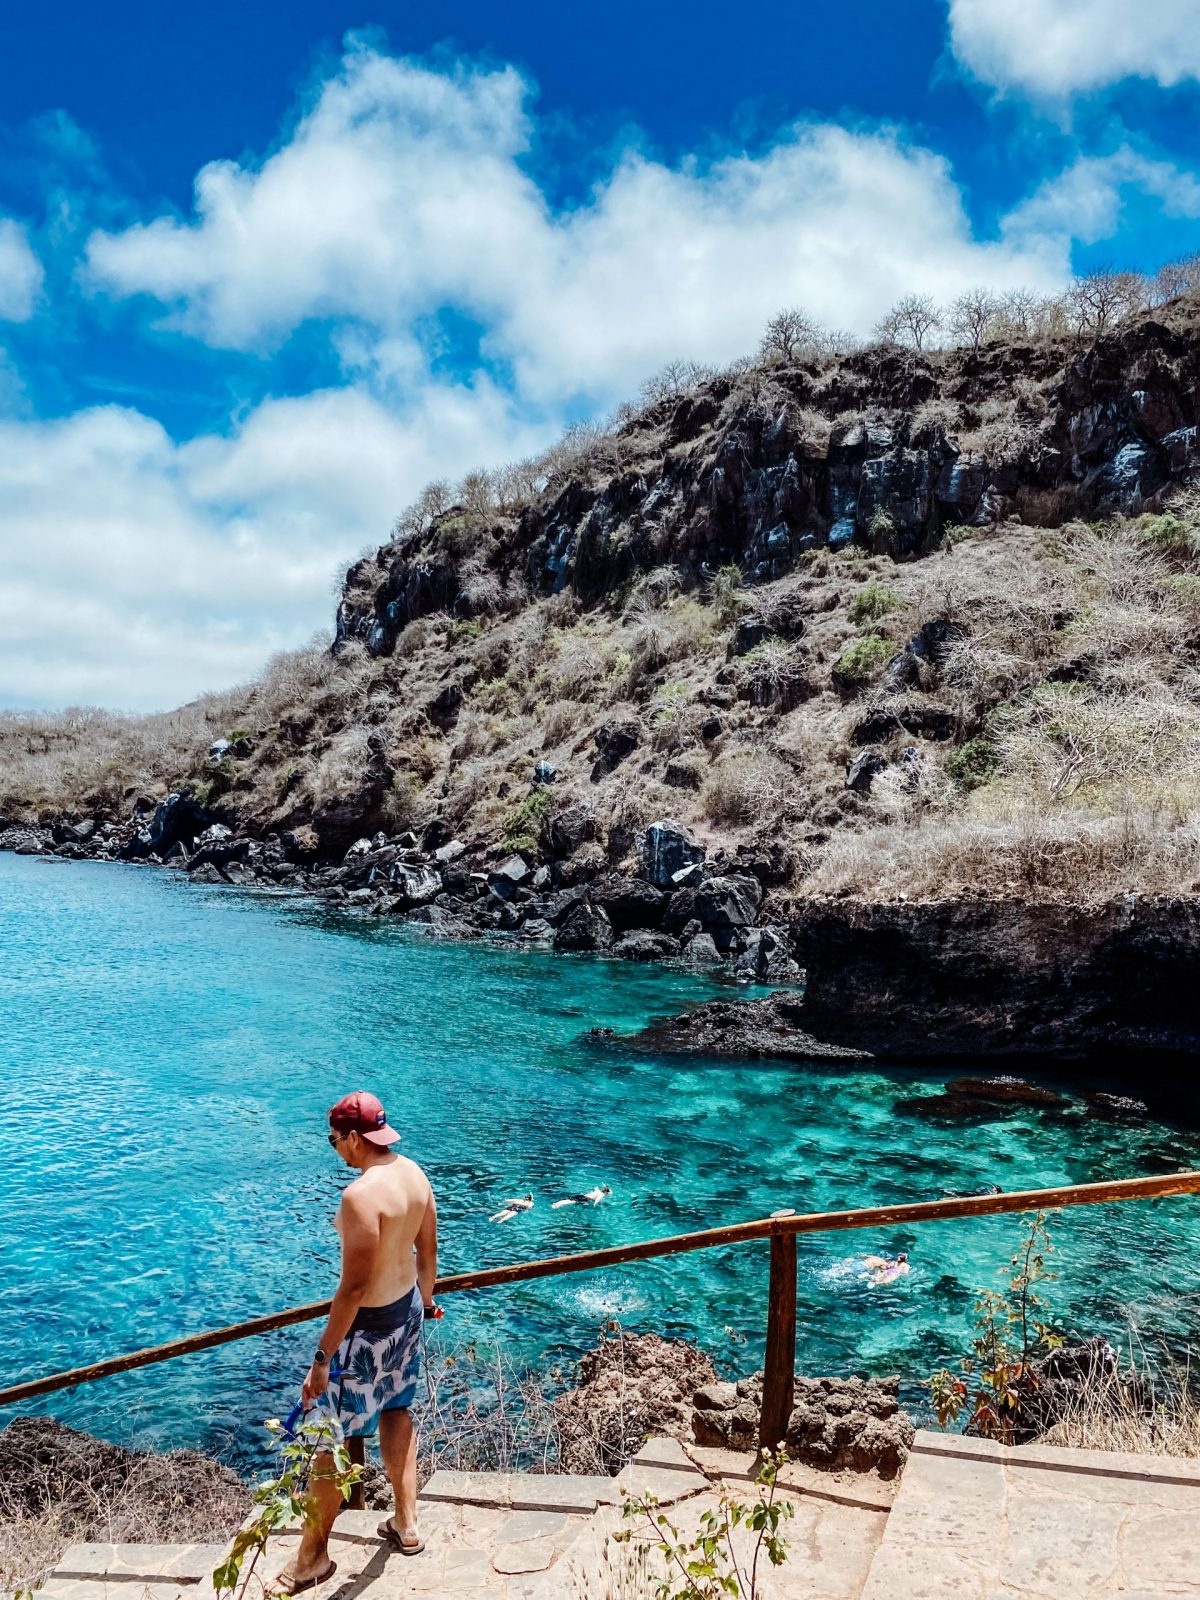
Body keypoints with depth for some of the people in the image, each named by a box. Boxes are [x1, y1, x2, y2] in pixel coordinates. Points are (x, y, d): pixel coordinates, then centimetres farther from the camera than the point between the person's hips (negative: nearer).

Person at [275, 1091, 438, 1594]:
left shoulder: (361, 1196, -30)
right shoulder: (414, 1173, -5)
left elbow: (354, 1286, -28)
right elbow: (427, 1249, 8)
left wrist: (323, 1357, -21)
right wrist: (425, 1300, 24)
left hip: (369, 1325, -8)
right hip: (407, 1307, 8)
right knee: (396, 1411, 25)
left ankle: (313, 1556, 27)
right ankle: (406, 1525, 38)